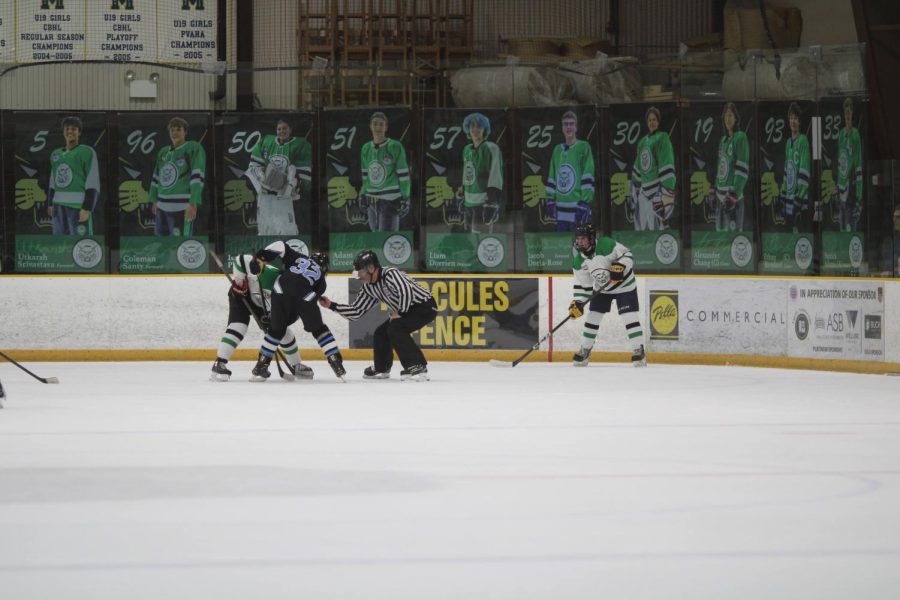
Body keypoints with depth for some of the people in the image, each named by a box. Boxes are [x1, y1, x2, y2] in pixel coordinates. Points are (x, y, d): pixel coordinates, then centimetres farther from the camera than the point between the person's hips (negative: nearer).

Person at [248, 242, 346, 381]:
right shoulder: (320, 278, 30)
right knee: (318, 329, 19)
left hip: (281, 290, 1)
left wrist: (262, 258, 8)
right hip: (304, 295, -1)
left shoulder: (298, 257, 33)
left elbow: (280, 246, 15)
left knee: (277, 329, 19)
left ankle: (261, 366, 18)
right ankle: (335, 360, 12)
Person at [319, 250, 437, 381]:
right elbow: (356, 311, 8)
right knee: (381, 332, 9)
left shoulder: (390, 274, -25)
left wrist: (399, 313, -25)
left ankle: (419, 367, -27)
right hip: (405, 310, 9)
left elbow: (407, 292, -39)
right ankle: (381, 369, 30)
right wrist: (331, 305, 0)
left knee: (395, 328, -26)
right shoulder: (369, 287, 3)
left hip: (425, 306, -9)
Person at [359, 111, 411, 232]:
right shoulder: (366, 148, 10)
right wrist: (363, 196, 20)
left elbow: (403, 174, -6)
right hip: (372, 201, 6)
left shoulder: (395, 147, -7)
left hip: (390, 201, -6)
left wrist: (405, 199, -9)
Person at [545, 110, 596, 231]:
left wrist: (584, 203, -13)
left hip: (576, 207, -6)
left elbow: (588, 177, -7)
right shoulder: (557, 150, 15)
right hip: (561, 209, 6)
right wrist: (550, 200, 13)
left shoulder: (583, 147, -2)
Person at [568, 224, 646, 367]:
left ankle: (639, 352, -5)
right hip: (601, 289, 5)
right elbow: (582, 285, -4)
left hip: (624, 285, -5)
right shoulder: (579, 261, -10)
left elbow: (626, 255, -19)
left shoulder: (606, 245, -27)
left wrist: (619, 267, -37)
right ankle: (584, 352, 16)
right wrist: (577, 303, -15)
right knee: (592, 318, 2)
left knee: (630, 318, -12)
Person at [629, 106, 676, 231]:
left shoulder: (662, 139, -5)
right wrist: (634, 192, 23)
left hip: (657, 190, -7)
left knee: (656, 228, -14)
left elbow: (667, 168, -12)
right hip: (643, 191, 7)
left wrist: (664, 193, -18)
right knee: (642, 229, 5)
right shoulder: (642, 142, 18)